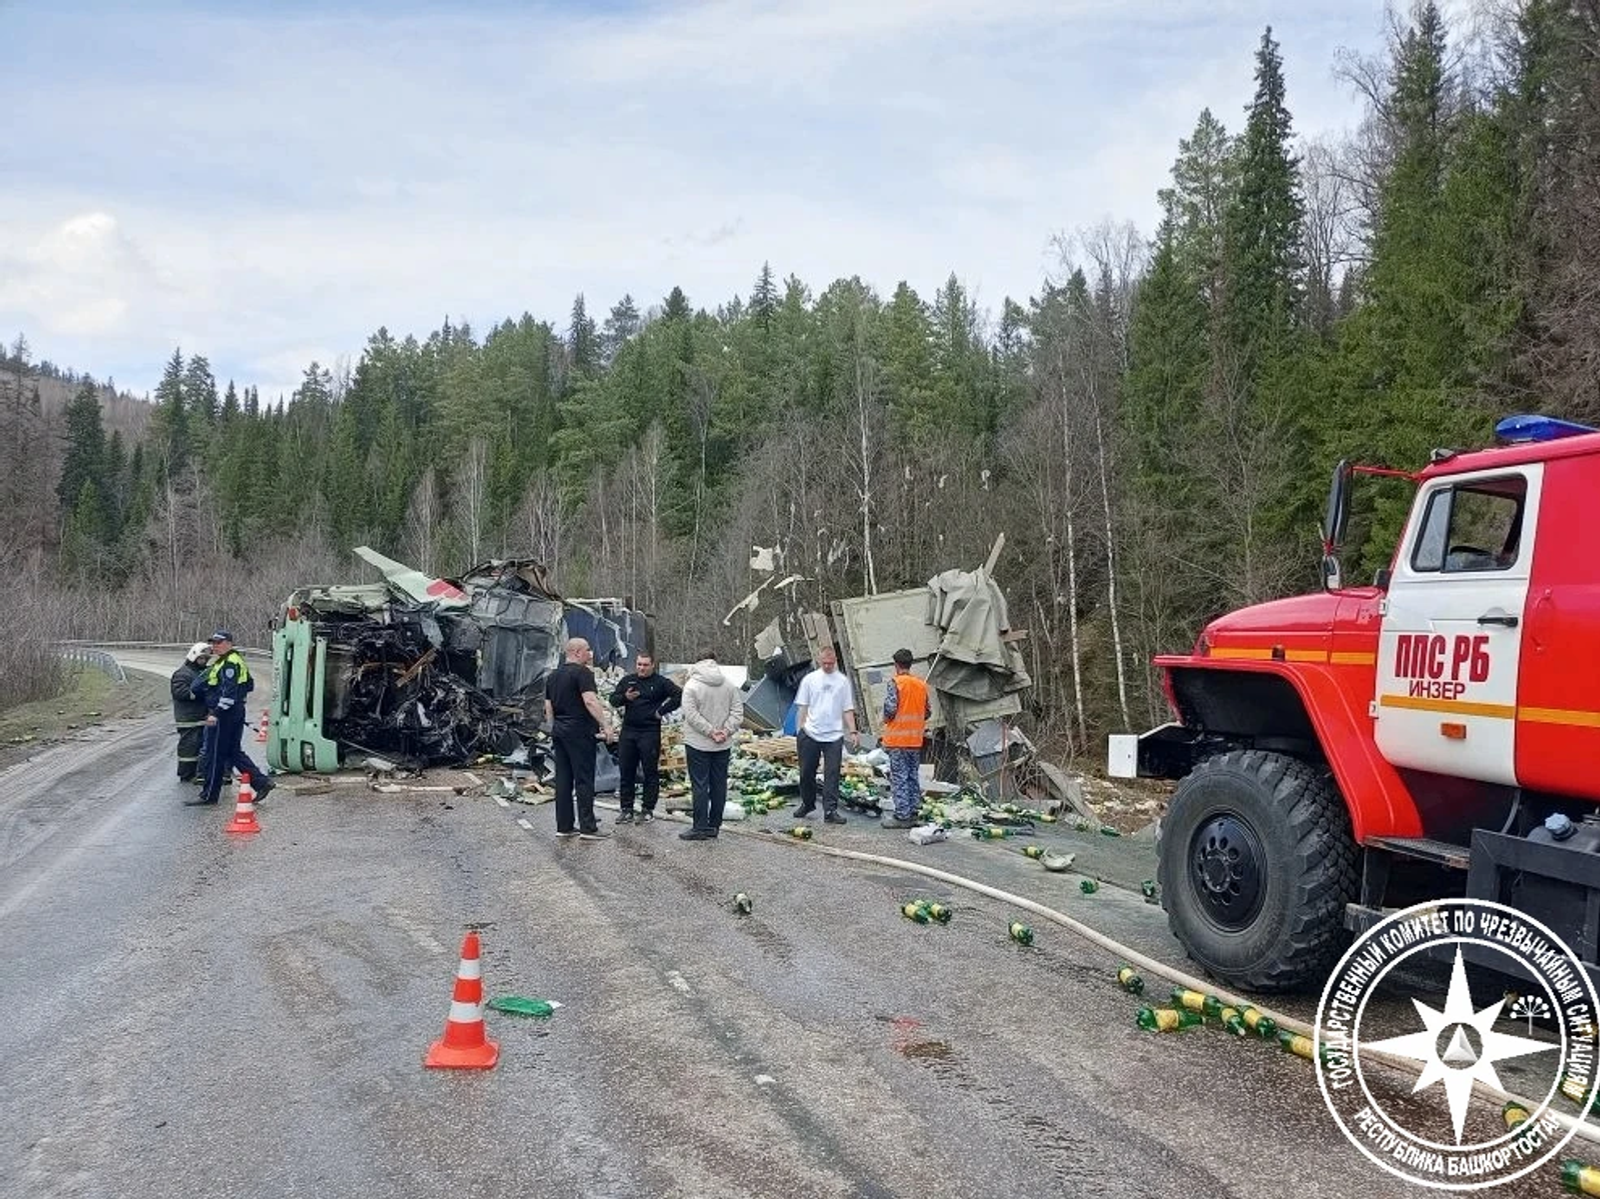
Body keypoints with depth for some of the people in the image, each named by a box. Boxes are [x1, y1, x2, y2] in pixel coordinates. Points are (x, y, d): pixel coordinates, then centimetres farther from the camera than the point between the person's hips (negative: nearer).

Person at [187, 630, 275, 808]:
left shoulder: (229, 663, -15)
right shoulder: (235, 661, 17)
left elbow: (229, 692, -24)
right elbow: (250, 685, 25)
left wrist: (216, 713, -26)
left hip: (224, 715, -11)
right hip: (236, 713, 11)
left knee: (215, 755, -1)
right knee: (234, 752, 14)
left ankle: (209, 795, 7)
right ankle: (262, 781, 9)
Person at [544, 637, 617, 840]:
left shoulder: (553, 675, 16)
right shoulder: (582, 673, -10)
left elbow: (548, 707, 19)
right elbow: (590, 701, -21)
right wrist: (606, 725, -21)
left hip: (559, 731, 8)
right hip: (579, 732, -8)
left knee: (563, 780, 9)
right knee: (584, 780, -5)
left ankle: (564, 826, 11)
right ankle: (587, 827, -4)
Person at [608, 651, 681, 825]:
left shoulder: (661, 682, -1)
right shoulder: (627, 680, 11)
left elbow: (678, 695, -8)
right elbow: (613, 699, 9)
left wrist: (662, 711, -10)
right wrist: (624, 697, -11)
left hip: (650, 733, -4)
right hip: (627, 732, 4)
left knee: (650, 772, 0)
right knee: (626, 772, 7)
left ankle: (648, 810, 7)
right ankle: (626, 809, 15)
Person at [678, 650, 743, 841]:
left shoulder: (692, 685, -10)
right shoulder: (729, 684, 4)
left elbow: (692, 715, -15)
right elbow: (737, 712, 1)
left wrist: (710, 731, -12)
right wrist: (725, 731, -5)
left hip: (698, 745, -4)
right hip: (724, 746, 4)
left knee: (700, 786, 0)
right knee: (719, 785, 11)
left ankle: (701, 828, 1)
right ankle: (715, 826, 17)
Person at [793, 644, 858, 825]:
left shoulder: (842, 681, 6)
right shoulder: (810, 679, 5)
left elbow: (848, 710, 8)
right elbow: (802, 707, 7)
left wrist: (853, 732, 0)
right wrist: (800, 729, -1)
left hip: (834, 735, 0)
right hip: (810, 734, 1)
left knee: (832, 774, -4)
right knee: (807, 772, 9)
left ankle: (830, 810, -4)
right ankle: (807, 803, 27)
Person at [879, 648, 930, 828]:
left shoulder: (895, 683, -11)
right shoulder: (922, 684, 7)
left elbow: (890, 708, -18)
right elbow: (927, 712, 10)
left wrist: (886, 719, 1)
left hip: (898, 738, -6)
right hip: (916, 739, 6)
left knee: (899, 778, -2)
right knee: (912, 777, 13)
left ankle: (902, 816, -2)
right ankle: (913, 814, 16)